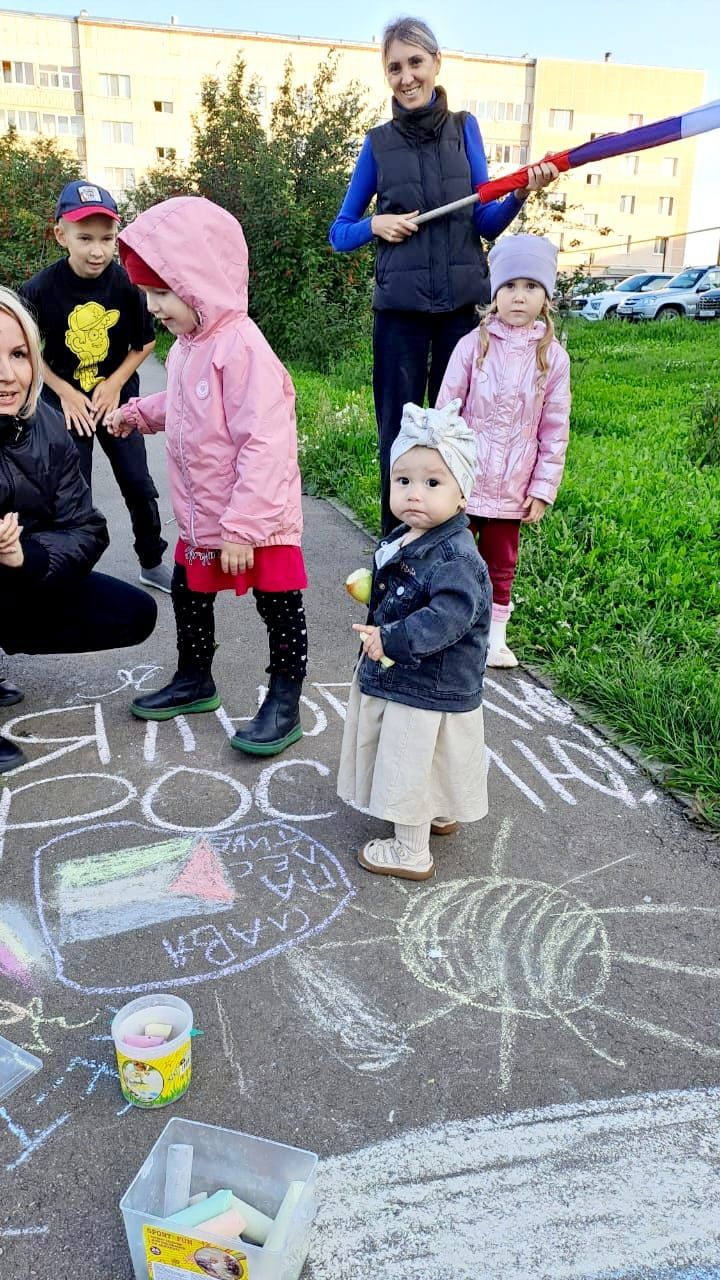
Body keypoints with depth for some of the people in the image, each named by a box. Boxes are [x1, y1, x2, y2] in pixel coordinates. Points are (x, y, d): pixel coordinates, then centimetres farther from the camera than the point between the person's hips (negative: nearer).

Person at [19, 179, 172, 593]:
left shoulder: (126, 283, -14)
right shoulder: (39, 289, -17)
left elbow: (145, 342, -1)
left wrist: (114, 385, -9)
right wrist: (66, 393, -12)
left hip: (117, 398, 1)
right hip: (65, 401, -1)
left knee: (139, 485, 7)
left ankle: (153, 563, 26)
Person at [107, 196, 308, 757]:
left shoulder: (241, 347, -23)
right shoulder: (188, 344, 6)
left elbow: (263, 444, -28)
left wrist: (243, 527, -28)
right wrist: (138, 412, 21)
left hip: (260, 521, -10)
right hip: (202, 520, 10)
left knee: (279, 607, 3)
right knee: (189, 593, 21)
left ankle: (284, 705, 15)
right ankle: (195, 680, 40)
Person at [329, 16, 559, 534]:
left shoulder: (464, 128, 7)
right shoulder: (378, 143, 5)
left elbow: (484, 223, 4)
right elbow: (340, 233, 9)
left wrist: (521, 193, -14)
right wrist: (376, 224, -11)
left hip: (461, 302, 1)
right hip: (400, 307, -1)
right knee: (399, 430, 3)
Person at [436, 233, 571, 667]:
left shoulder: (553, 357, -3)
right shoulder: (473, 345, -6)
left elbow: (554, 430, 0)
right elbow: (444, 411, -3)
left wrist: (543, 488, -2)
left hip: (512, 487, 1)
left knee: (501, 564, 14)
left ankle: (495, 635, 28)